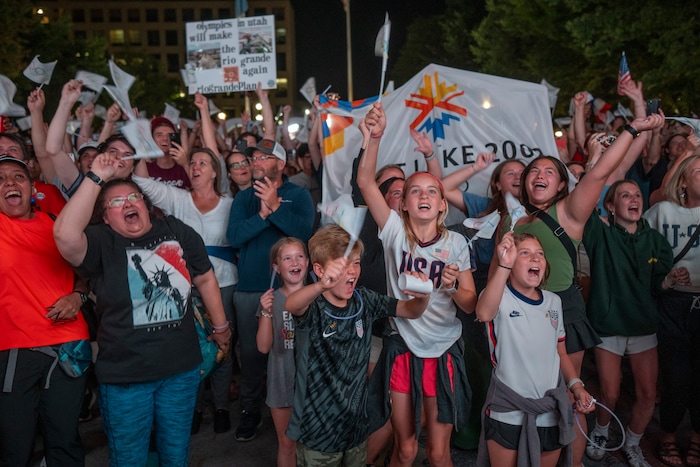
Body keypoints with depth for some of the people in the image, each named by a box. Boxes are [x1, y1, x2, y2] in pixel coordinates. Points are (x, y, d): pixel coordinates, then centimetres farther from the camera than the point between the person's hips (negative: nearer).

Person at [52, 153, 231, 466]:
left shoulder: (177, 231, -1)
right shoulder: (100, 243, -10)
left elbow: (205, 279, 8)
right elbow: (65, 235, -33)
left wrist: (220, 326, 15)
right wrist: (96, 179, -30)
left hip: (182, 369, 3)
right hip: (124, 375, -2)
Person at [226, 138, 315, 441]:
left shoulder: (298, 195, -1)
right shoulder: (244, 197, 7)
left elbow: (304, 230, -19)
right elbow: (233, 236, -9)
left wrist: (275, 207, -22)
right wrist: (262, 215, -19)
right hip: (249, 287, 2)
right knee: (250, 350, 11)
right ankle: (250, 410, 29)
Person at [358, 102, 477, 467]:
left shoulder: (456, 242, -3)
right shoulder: (395, 231, -6)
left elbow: (471, 304, -1)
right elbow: (365, 182, -18)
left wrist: (453, 287, -21)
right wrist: (374, 139, -32)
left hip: (443, 351, 1)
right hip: (402, 349, 0)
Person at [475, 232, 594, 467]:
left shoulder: (553, 301, 8)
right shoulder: (499, 295, -11)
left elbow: (560, 353, 17)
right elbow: (484, 313, -37)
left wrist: (576, 386, 1)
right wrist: (504, 265, -46)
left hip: (551, 413, 5)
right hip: (508, 414, -5)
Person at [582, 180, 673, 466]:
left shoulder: (655, 240, 3)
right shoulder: (602, 234, -7)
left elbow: (656, 287, 2)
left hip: (643, 327, 3)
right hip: (608, 326, -3)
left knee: (648, 394, 3)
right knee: (610, 394, 1)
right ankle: (600, 433, 32)